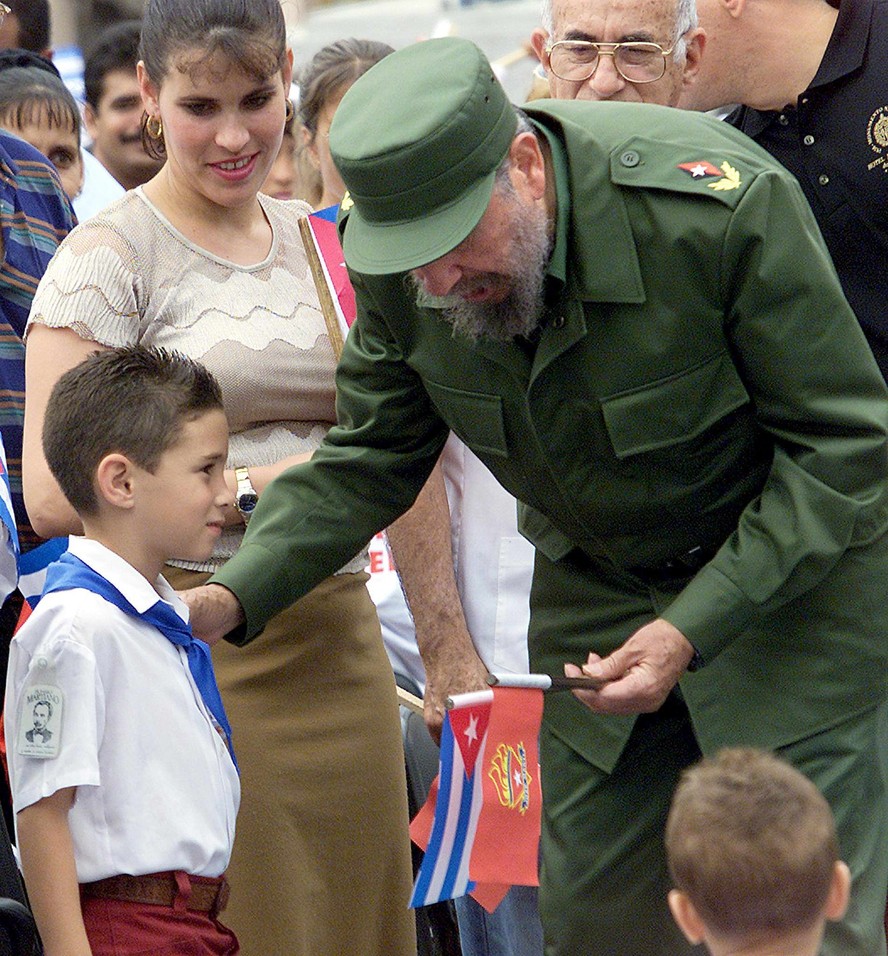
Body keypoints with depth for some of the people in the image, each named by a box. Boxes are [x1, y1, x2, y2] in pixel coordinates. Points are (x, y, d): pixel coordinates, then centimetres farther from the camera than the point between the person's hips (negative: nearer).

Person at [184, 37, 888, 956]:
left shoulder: (724, 205, -30)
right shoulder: (404, 271, -15)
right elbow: (369, 461, 0)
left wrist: (693, 629, -26)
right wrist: (234, 595, -17)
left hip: (796, 578, -5)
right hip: (593, 588, 5)